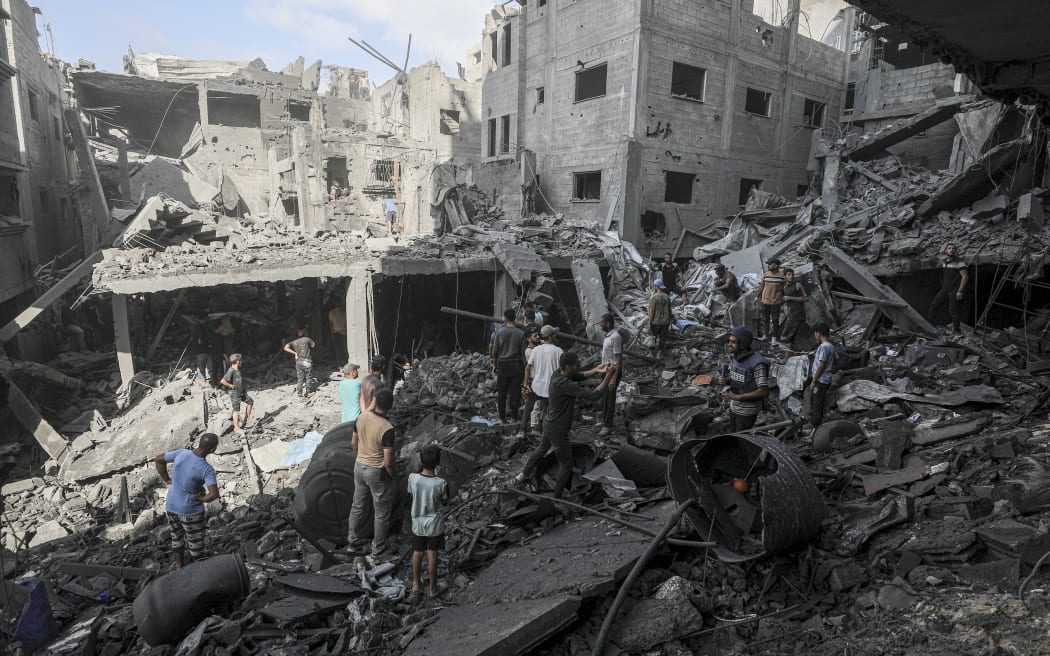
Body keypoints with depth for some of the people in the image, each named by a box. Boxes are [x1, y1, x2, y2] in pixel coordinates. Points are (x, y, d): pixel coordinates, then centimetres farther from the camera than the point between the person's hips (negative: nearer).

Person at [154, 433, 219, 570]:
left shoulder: (181, 453, -14)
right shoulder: (207, 469, -29)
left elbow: (158, 460, 2)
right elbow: (214, 494, -37)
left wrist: (167, 480, 6)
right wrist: (201, 498, -16)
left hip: (171, 506, 5)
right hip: (190, 511, -5)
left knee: (177, 536, 27)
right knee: (195, 542, 16)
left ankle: (179, 566, 45)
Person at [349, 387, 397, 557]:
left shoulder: (362, 417, -10)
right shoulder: (387, 429, -30)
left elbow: (354, 443, 4)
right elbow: (388, 461, -26)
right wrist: (394, 475, -7)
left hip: (359, 467, 6)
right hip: (378, 473, -6)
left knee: (358, 506, 25)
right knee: (382, 513, 15)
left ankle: (353, 540, 42)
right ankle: (377, 548, 30)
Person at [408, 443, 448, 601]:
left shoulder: (413, 478, -21)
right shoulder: (441, 483, -27)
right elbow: (445, 502, -7)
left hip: (417, 524, 2)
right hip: (435, 525, -2)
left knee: (417, 553, 21)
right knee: (432, 555, 16)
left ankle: (417, 586, 38)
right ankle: (433, 588, 33)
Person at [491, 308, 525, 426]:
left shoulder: (499, 332, -5)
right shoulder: (521, 333, -5)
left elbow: (495, 351, -2)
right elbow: (524, 352, -4)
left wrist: (494, 365, 10)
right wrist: (525, 367, 5)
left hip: (502, 364, 0)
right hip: (517, 365, 0)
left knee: (502, 393, 8)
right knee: (515, 391, 8)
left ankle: (502, 418, 13)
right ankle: (514, 416, 13)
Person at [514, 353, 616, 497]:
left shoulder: (557, 374, -7)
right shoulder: (565, 385, -33)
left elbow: (579, 377, 8)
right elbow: (593, 395, -33)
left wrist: (596, 370, -7)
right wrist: (608, 377, -25)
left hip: (549, 424, 9)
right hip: (558, 431, -9)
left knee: (542, 448, 35)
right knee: (566, 466, 7)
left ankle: (523, 475, 52)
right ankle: (556, 499, 18)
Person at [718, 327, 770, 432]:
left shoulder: (757, 364, -26)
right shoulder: (734, 357, -3)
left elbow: (764, 391, -26)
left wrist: (737, 397, -24)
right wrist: (724, 380, -12)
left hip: (748, 411, -7)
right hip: (734, 407, 7)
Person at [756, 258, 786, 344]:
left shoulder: (781, 276, -9)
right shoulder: (765, 275, 1)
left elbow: (785, 288, 0)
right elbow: (761, 287, 9)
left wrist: (784, 297, -4)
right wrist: (757, 297, 11)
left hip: (776, 301, -3)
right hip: (765, 301, 3)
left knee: (775, 320, 2)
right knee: (765, 319, 13)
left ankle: (774, 338, 8)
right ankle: (765, 335, 27)